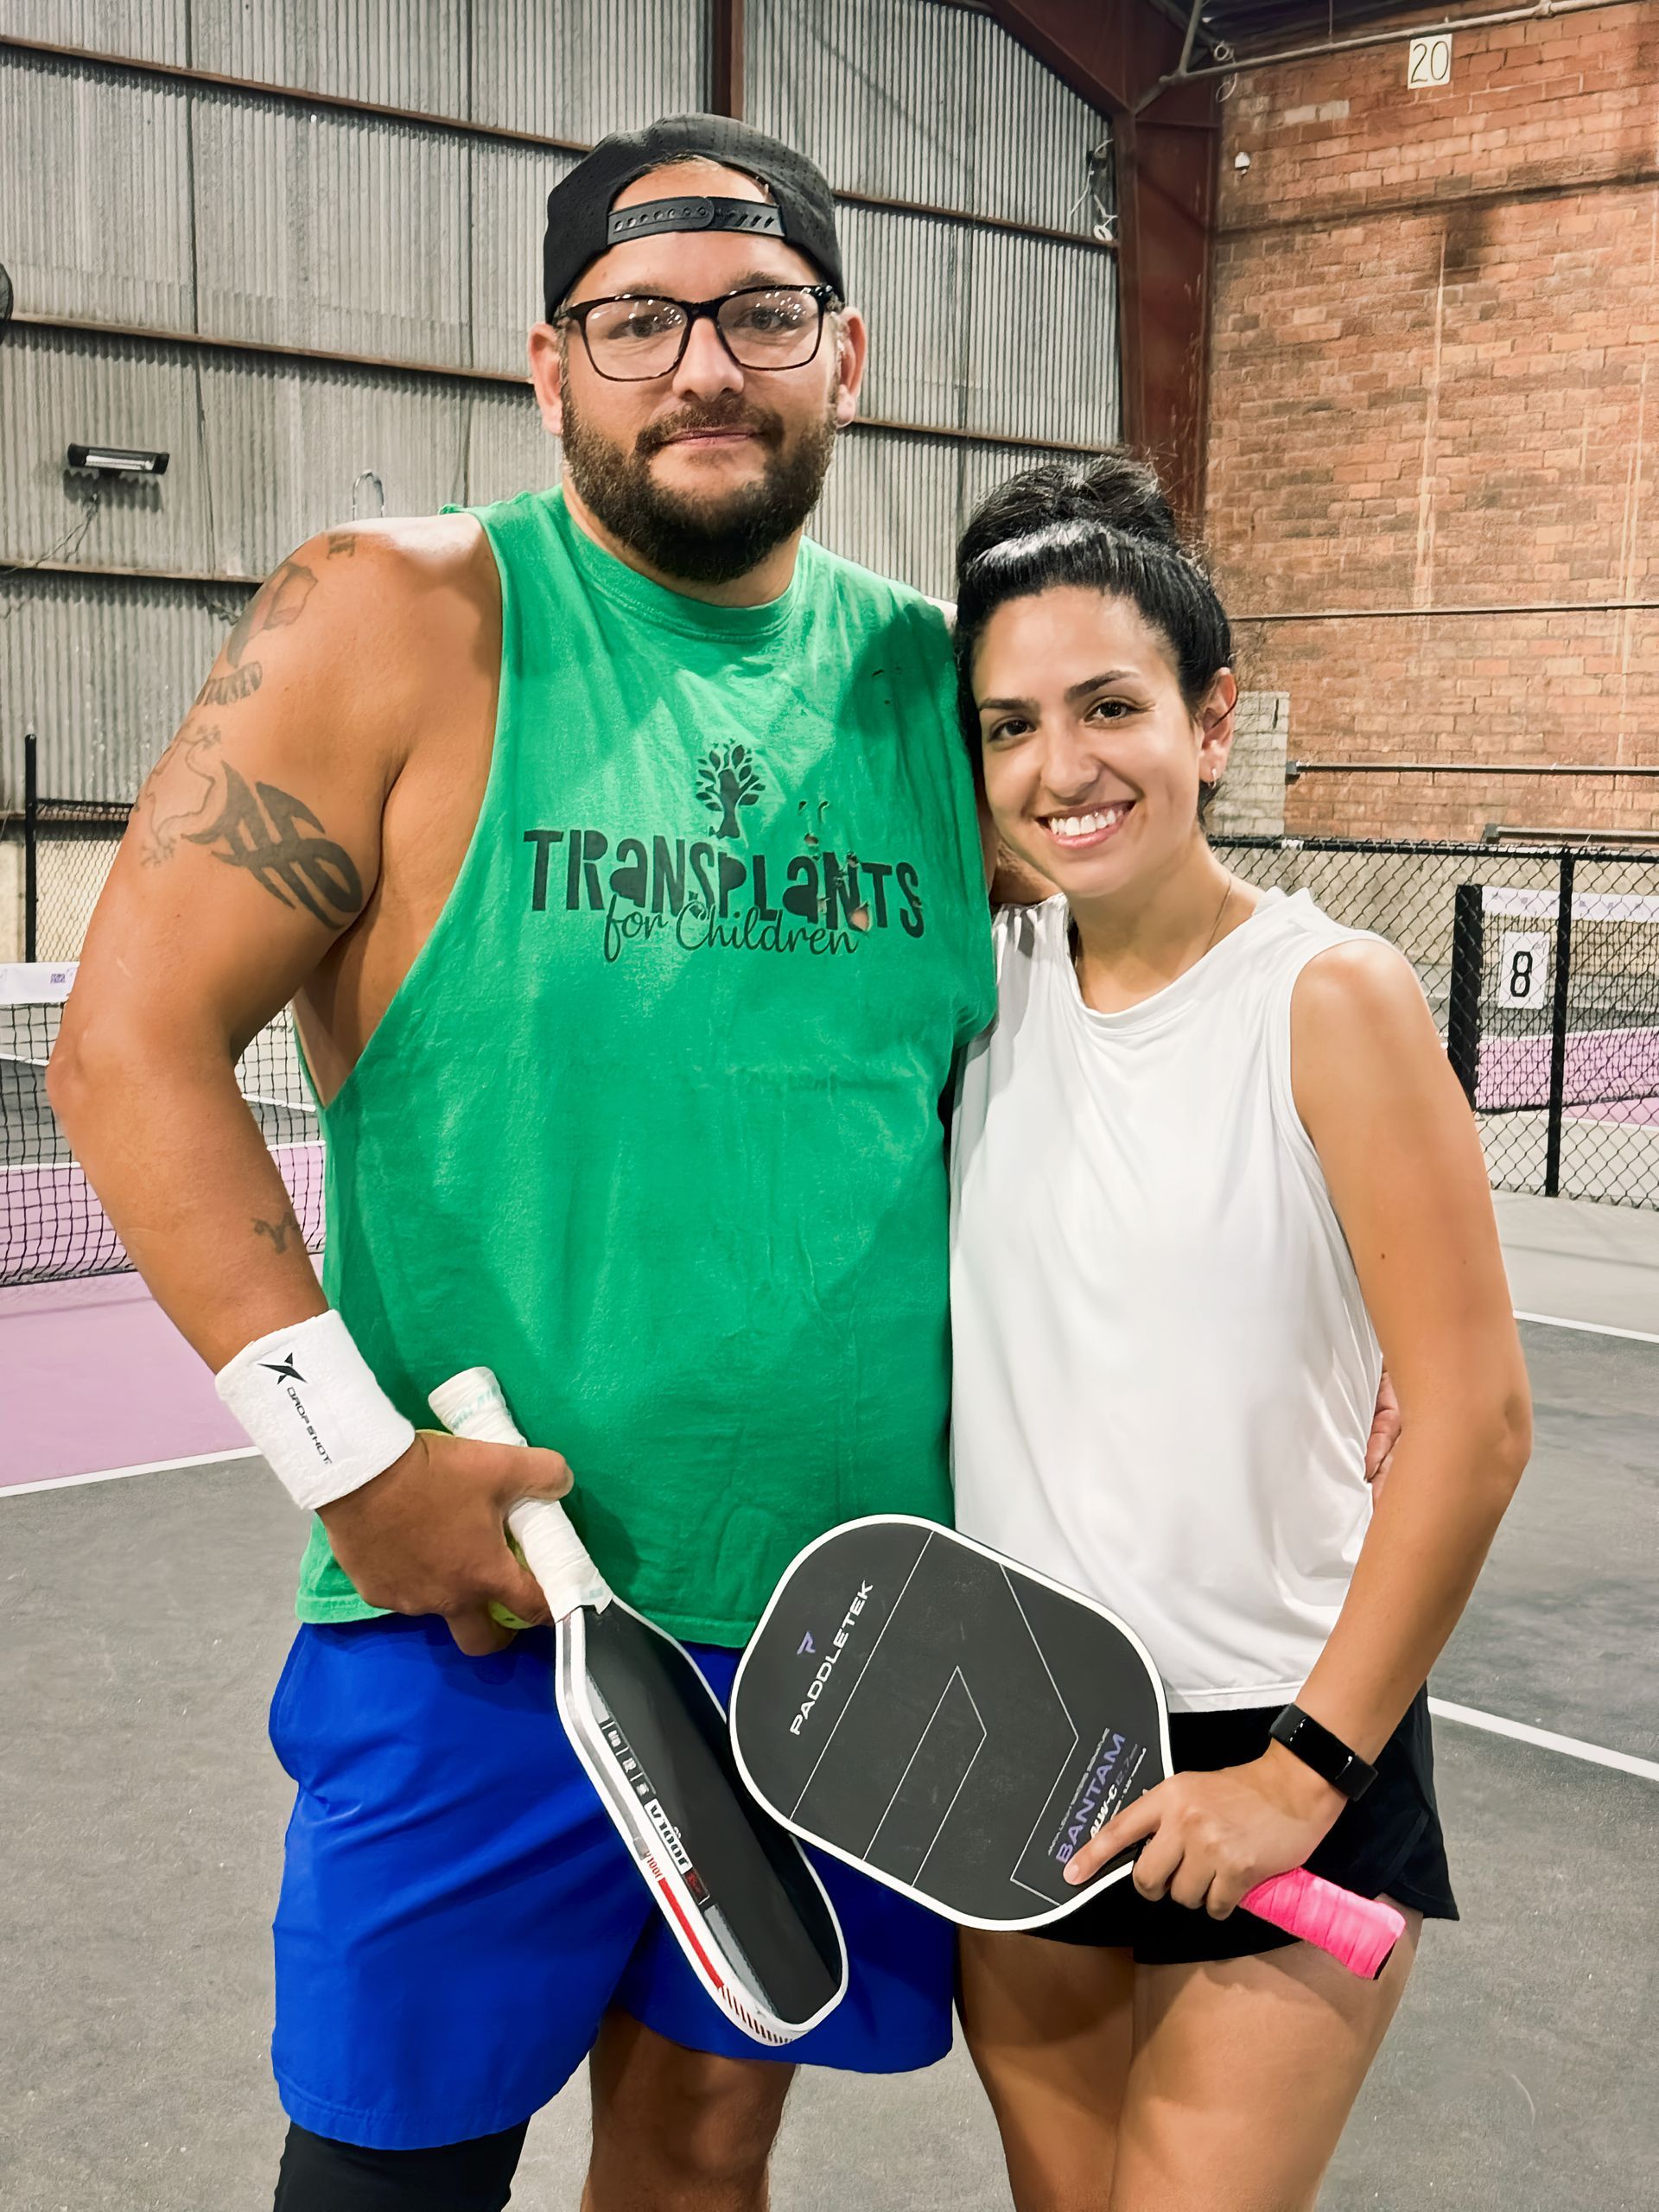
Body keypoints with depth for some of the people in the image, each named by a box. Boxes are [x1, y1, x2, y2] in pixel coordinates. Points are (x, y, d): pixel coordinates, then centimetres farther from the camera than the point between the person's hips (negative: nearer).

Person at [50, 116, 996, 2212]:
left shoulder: (933, 680, 6)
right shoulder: (397, 624, -6)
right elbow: (128, 1043, -9)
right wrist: (348, 1449, -16)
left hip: (852, 1624, 4)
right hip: (484, 1611, -3)